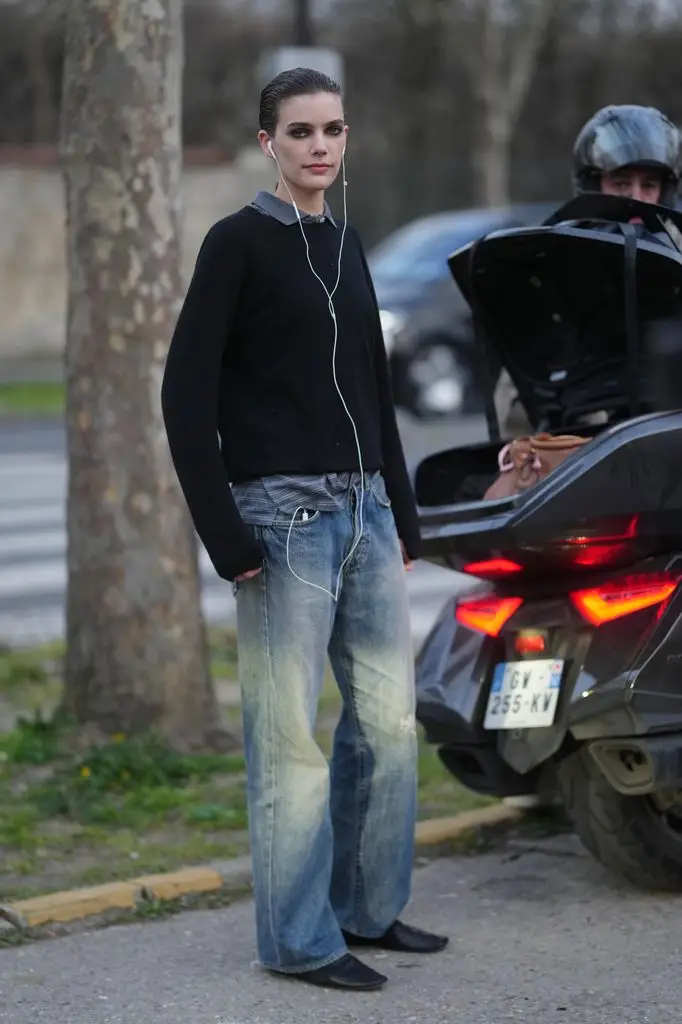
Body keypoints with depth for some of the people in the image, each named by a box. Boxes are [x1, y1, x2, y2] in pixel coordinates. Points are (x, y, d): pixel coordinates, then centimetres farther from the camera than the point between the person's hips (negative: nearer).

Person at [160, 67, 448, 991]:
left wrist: (403, 517, 16)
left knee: (389, 720, 10)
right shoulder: (239, 243, -6)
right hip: (284, 516, -7)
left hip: (366, 510, 7)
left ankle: (368, 908, 25)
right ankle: (299, 940, 8)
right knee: (291, 736, -1)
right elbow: (186, 395, -9)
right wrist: (228, 541, -13)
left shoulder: (344, 245, 14)